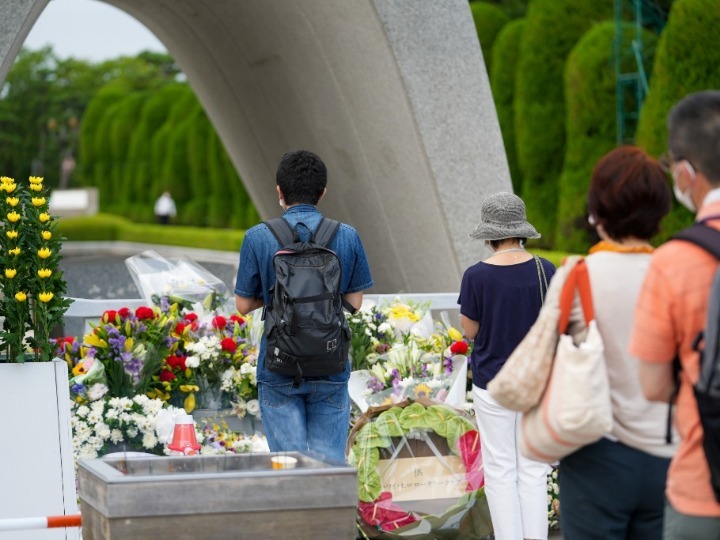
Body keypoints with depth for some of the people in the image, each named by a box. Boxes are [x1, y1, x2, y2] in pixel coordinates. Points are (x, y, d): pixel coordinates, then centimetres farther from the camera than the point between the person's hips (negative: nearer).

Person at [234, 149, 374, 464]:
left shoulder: (258, 238, -6)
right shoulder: (347, 237, -2)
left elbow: (243, 304, 0)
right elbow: (354, 302, 4)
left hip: (279, 370, -1)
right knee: (330, 463, 8)